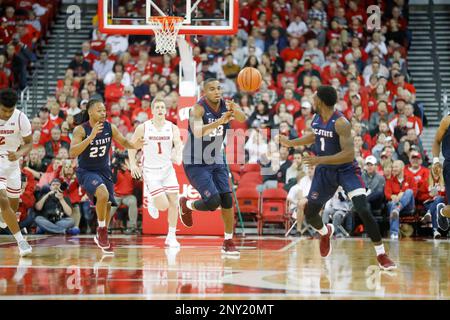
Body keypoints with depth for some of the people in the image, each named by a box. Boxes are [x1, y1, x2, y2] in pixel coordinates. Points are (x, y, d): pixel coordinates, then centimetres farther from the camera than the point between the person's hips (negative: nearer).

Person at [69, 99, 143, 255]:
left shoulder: (110, 128, -7)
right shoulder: (80, 130, -19)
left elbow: (123, 141, 8)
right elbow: (72, 153, -30)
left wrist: (134, 145, -16)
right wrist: (91, 136, -39)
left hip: (104, 170, 6)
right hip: (86, 171, -6)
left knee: (107, 205, 10)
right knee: (103, 194, -30)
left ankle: (101, 236, 35)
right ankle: (102, 230, -9)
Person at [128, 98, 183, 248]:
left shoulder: (172, 128, -3)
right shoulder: (143, 128, -6)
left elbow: (178, 143, -20)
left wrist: (178, 157, -42)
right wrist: (132, 164, -6)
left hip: (167, 169, 3)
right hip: (150, 171, -3)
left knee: (173, 203, -2)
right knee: (163, 206, -13)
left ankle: (171, 237, 11)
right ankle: (152, 203, 24)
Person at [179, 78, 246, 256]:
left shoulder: (226, 105, -6)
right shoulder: (198, 108, -22)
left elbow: (242, 119, -25)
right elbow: (197, 132, -40)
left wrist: (235, 110, -48)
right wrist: (219, 121, -53)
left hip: (216, 161, 6)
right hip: (195, 163, -6)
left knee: (227, 199, -1)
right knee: (213, 201, -16)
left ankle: (228, 242, 12)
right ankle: (186, 205, 16)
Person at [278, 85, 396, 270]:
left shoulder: (340, 123, -25)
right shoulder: (317, 119, -1)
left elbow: (349, 154, -31)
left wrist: (321, 159, -36)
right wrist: (290, 143, 25)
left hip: (346, 169, -7)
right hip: (325, 171, 7)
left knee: (363, 210, -22)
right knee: (309, 213, 5)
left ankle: (381, 256, -14)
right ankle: (325, 232, 41)